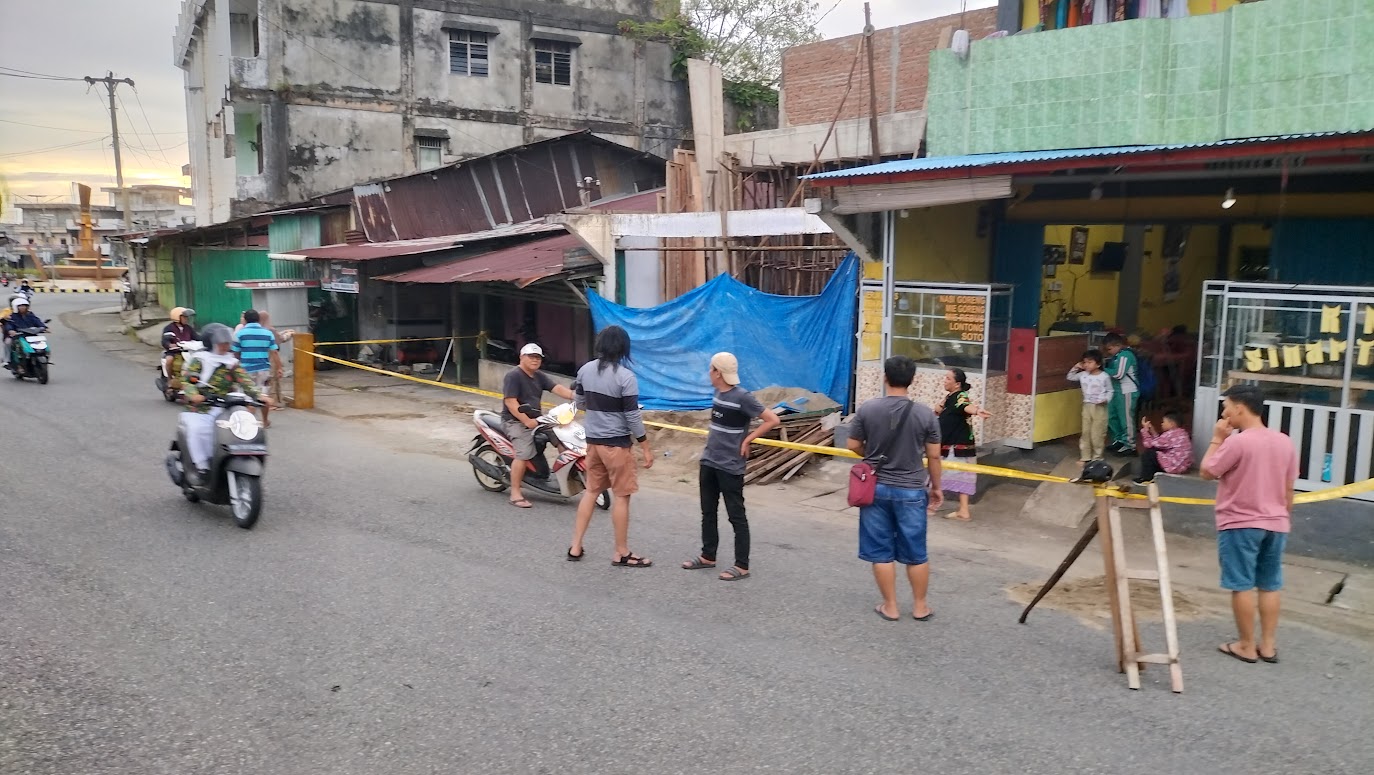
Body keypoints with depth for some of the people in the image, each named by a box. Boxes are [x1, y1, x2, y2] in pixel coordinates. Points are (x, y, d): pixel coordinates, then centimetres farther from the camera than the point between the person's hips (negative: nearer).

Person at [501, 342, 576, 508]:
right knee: (524, 453, -24)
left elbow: (557, 388, -1)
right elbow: (510, 402, -19)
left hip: (535, 419, 9)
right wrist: (526, 421, -26)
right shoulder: (513, 375, -12)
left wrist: (575, 396, -18)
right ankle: (515, 494, -19)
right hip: (515, 421, -9)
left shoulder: (540, 376, 12)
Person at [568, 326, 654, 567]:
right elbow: (633, 417, -15)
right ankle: (622, 553, 11)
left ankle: (576, 547, 19)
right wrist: (646, 448, -7)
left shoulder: (585, 370, 2)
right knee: (621, 496, 3)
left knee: (591, 491, 16)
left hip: (592, 440, 6)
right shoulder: (625, 377, -16)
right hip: (616, 443, -6)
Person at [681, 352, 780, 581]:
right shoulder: (718, 393, 7)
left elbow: (773, 420, -16)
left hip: (730, 467, -8)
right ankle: (707, 556, 29)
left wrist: (747, 440, -13)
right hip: (708, 463, 8)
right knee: (708, 513, 15)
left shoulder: (742, 397, -16)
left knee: (736, 516, 0)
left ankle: (742, 566, 7)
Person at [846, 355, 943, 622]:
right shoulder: (925, 413, -9)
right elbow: (933, 455, -3)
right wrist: (936, 486, 12)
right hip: (911, 491, 0)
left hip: (876, 488, 0)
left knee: (881, 551, 10)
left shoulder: (867, 409, -9)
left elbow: (854, 446, 0)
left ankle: (890, 607, 18)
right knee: (916, 553, 13)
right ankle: (920, 606, 24)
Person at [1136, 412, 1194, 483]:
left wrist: (1145, 429, -2)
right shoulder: (1181, 432, 11)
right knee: (1154, 451, 22)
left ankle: (1146, 479, 10)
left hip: (1175, 467, -10)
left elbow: (1149, 444, -12)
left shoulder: (1170, 434, -18)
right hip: (1184, 465, 10)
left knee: (1147, 454, -1)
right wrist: (1152, 431, 13)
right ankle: (1155, 475, 25)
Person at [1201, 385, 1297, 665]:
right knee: (1270, 586, 13)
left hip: (1240, 525, -6)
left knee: (1242, 586, 3)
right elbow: (1289, 489, 10)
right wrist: (1283, 519, 20)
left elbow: (1206, 472, -8)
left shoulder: (1237, 442, -18)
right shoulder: (1285, 442, 4)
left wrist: (1217, 438, -3)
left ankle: (1246, 646, 9)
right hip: (1274, 525, 7)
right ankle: (1267, 645, 18)